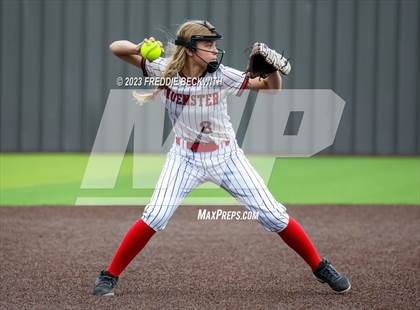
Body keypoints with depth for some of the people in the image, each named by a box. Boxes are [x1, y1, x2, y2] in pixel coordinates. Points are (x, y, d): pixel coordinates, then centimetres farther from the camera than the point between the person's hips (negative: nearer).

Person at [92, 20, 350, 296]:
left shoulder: (221, 76, -17)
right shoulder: (165, 71, -16)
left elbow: (272, 88, -11)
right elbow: (116, 48, -16)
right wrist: (139, 48, -38)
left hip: (226, 156, 0)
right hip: (185, 157, 0)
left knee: (273, 215, -2)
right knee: (155, 216, -17)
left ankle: (320, 267, 15)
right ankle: (109, 276, -2)